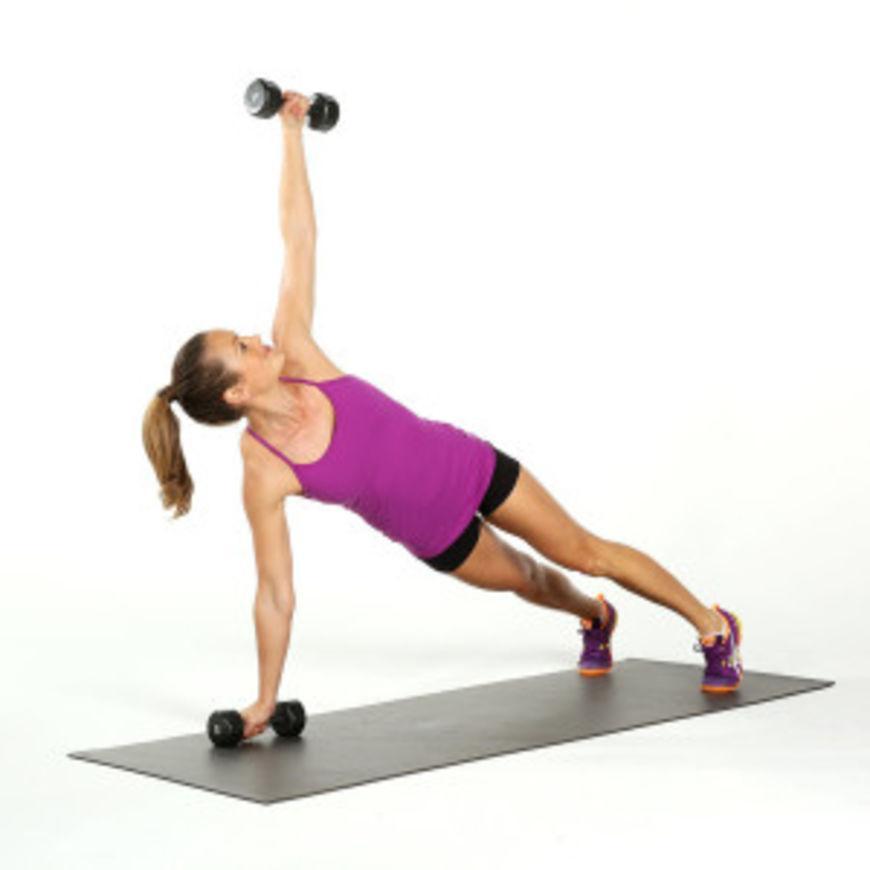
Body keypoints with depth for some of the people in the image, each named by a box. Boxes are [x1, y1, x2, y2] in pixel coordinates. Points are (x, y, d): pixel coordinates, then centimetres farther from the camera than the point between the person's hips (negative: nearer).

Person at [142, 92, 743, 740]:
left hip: (466, 465, 1)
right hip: (433, 536, -1)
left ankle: (714, 626, 31)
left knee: (583, 552, 12)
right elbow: (276, 594, -22)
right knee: (522, 578, 25)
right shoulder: (263, 474, -29)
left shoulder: (293, 351, -23)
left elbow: (299, 238, -21)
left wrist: (291, 132, -21)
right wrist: (265, 701, -19)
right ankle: (594, 619, 61)